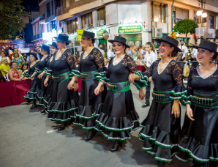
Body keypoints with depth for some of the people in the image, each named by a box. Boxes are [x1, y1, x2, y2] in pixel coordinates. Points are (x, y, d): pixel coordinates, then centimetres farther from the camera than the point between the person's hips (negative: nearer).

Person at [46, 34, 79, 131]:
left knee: (63, 100, -1)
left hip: (65, 80, -8)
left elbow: (73, 68, -17)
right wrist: (47, 78, 15)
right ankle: (58, 117, 33)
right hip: (56, 81, 8)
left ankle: (64, 122, 13)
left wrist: (74, 82, -22)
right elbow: (51, 67, 16)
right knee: (56, 99, 15)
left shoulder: (67, 53, -13)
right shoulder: (56, 53, 10)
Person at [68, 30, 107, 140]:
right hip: (85, 83, 8)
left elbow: (101, 68, -16)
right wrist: (73, 80, 13)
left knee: (93, 104, -1)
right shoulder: (83, 53, 12)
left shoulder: (95, 52, -12)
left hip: (94, 82, -8)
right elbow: (79, 68, 17)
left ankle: (92, 129, 11)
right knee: (86, 103, 14)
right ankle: (89, 126, 30)